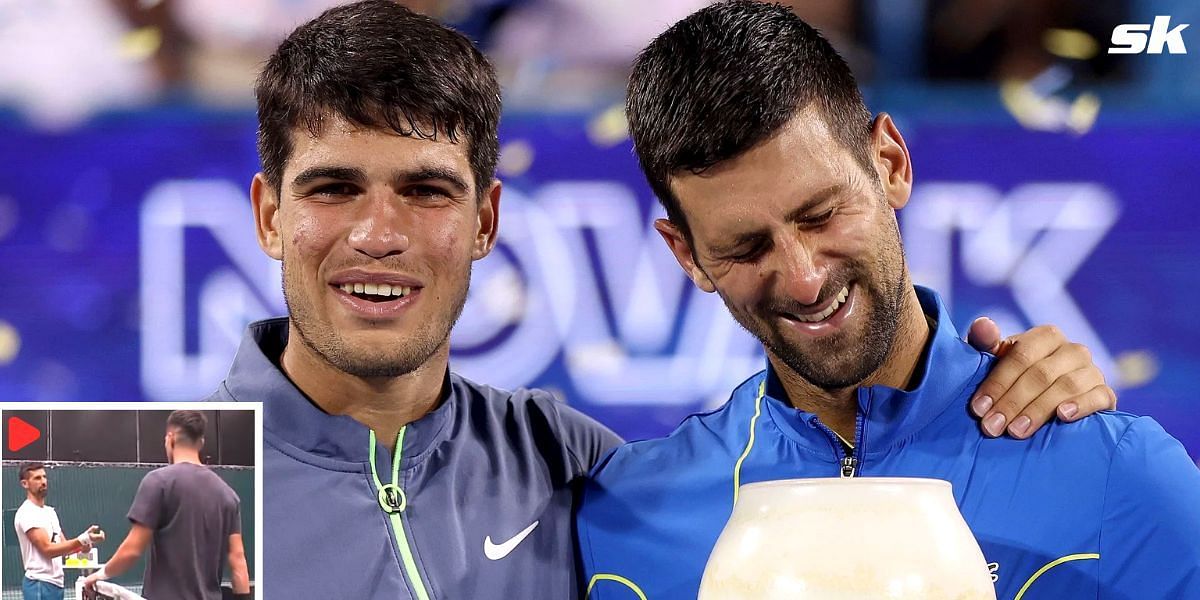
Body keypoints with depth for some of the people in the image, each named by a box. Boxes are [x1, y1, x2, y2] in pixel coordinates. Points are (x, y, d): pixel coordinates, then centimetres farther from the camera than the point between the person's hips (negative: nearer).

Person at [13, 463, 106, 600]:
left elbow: (62, 546, 16)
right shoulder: (27, 513, -12)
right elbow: (47, 549, -19)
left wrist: (82, 546, -7)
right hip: (39, 584, -9)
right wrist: (82, 540, -28)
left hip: (55, 583, 9)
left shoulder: (50, 512, 18)